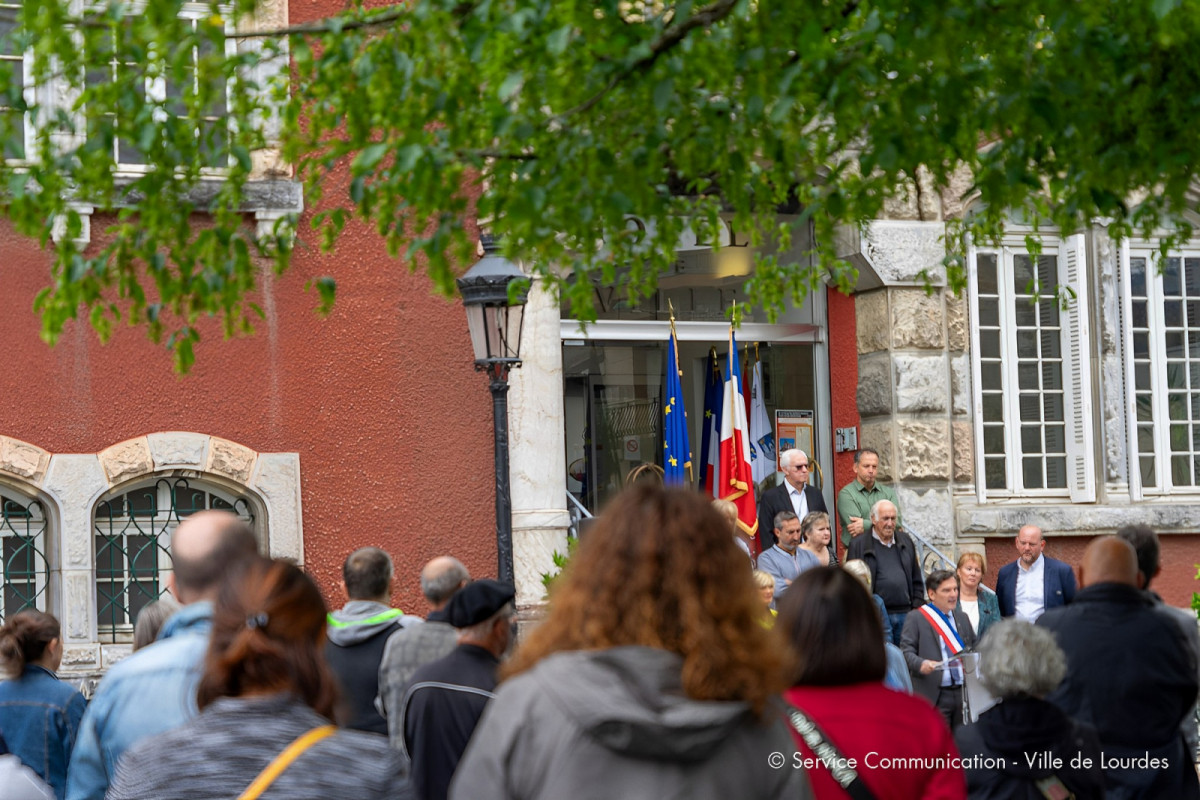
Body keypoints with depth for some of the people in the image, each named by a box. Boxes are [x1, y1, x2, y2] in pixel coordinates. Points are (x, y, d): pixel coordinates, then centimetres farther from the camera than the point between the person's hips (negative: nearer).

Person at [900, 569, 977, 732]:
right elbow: (906, 651, -7)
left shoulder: (962, 617, 21)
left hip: (964, 693, 6)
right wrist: (920, 664, -26)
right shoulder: (916, 618, 0)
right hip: (934, 696, -6)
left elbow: (974, 648, 27)